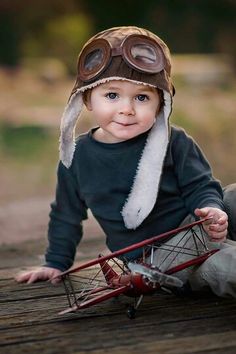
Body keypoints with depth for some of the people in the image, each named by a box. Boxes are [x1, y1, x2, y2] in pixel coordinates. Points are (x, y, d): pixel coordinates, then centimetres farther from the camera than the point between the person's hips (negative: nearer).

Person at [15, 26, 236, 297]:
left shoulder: (174, 142, -5)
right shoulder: (77, 156, 1)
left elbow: (200, 187, 0)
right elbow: (66, 214, 16)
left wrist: (210, 209, -22)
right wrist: (56, 263, 20)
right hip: (149, 257, -1)